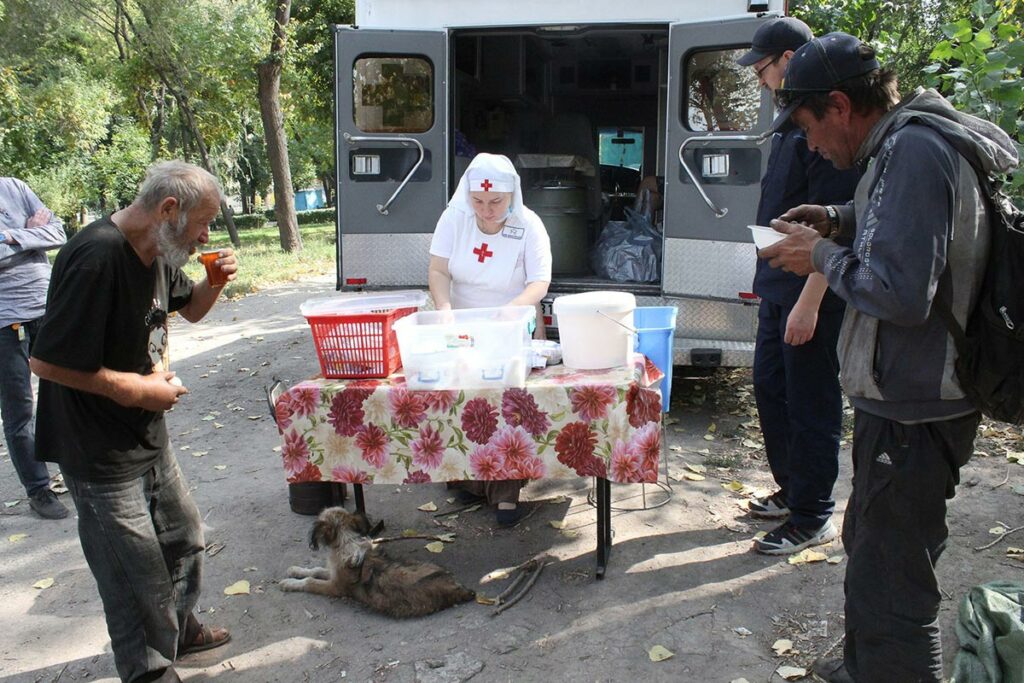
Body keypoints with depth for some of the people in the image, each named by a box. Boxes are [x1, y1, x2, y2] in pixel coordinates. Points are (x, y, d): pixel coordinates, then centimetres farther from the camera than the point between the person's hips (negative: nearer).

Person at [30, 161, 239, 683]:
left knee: (183, 539, 23)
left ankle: (176, 626, 46)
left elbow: (190, 308, 20)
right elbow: (47, 362, -28)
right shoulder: (97, 258, -27)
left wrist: (214, 281, -3)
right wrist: (140, 389, -20)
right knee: (136, 569, 4)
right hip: (101, 450, -9)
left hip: (148, 435, 9)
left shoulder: (158, 252, 3)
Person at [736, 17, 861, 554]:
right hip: (779, 289, 10)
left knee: (810, 408, 1)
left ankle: (812, 518, 15)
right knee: (770, 391, 18)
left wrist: (809, 302, -24)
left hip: (811, 297, -10)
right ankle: (791, 491, 35)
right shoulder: (793, 122, 13)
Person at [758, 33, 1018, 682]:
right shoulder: (911, 142, 9)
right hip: (908, 400, 11)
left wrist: (824, 256, -15)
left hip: (912, 415, -11)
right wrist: (841, 221, 9)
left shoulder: (913, 152, -23)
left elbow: (902, 292, -30)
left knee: (890, 586, -1)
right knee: (869, 543, 27)